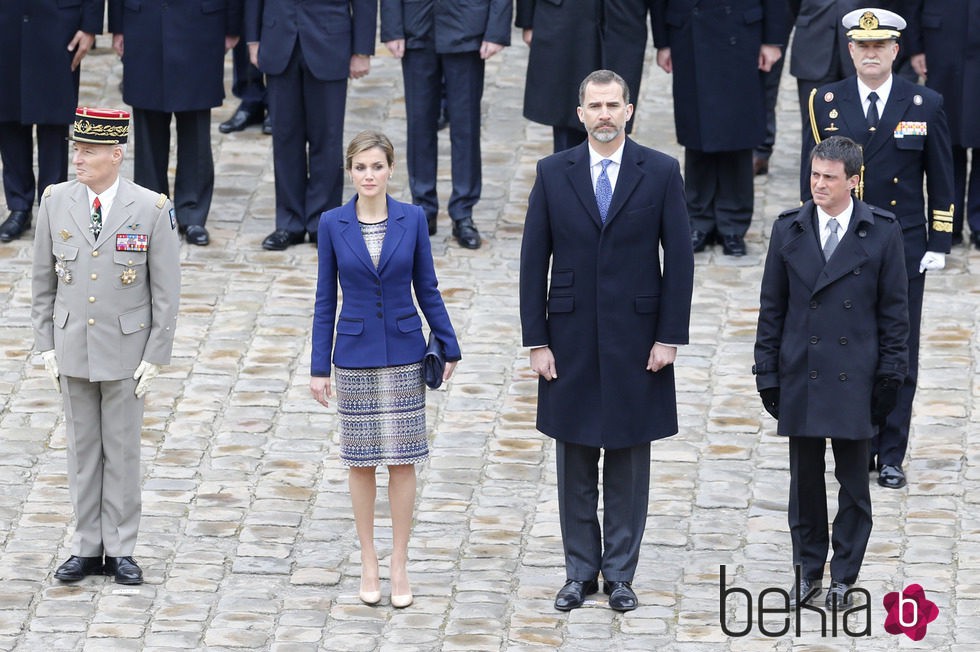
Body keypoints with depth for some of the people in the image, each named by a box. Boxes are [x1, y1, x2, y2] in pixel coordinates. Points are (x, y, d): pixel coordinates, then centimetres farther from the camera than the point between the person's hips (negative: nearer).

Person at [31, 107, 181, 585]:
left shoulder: (152, 210, -10)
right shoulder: (56, 202, -1)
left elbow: (166, 292, -5)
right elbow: (43, 282, 7)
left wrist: (154, 357, -7)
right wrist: (46, 345, 3)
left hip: (126, 349, -3)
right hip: (72, 350, 3)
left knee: (122, 451, 6)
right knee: (82, 448, 9)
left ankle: (121, 550, 14)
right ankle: (87, 548, 17)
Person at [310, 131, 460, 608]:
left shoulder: (413, 219, -2)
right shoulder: (332, 224, -2)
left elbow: (427, 290, 5)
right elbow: (325, 299, 2)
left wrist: (449, 348, 5)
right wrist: (319, 366, 0)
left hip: (404, 354, 0)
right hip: (355, 355, 0)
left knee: (402, 460, 2)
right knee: (361, 461, 6)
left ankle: (399, 565, 11)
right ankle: (368, 563, 17)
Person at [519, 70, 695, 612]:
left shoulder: (660, 172, -1)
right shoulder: (553, 173, 2)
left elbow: (679, 258, -1)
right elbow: (534, 262, 2)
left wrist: (670, 337, -6)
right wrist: (536, 340, -3)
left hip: (635, 339, -1)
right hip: (571, 339, 1)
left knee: (629, 466, 6)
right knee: (575, 465, 7)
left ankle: (620, 573, 15)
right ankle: (580, 571, 17)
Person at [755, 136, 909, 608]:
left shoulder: (882, 232, -2)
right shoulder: (789, 229, 3)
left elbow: (894, 309, 1)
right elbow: (772, 307, 7)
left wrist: (890, 375, -3)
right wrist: (767, 371, 3)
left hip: (854, 379, -2)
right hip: (800, 377, 2)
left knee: (853, 481, 6)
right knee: (805, 477, 8)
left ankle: (844, 575, 17)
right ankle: (808, 571, 20)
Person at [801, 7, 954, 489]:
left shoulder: (926, 105, 0)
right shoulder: (825, 102, 2)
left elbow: (941, 181, 4)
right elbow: (812, 178, 6)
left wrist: (939, 245, -1)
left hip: (903, 250, -1)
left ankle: (892, 457, 10)